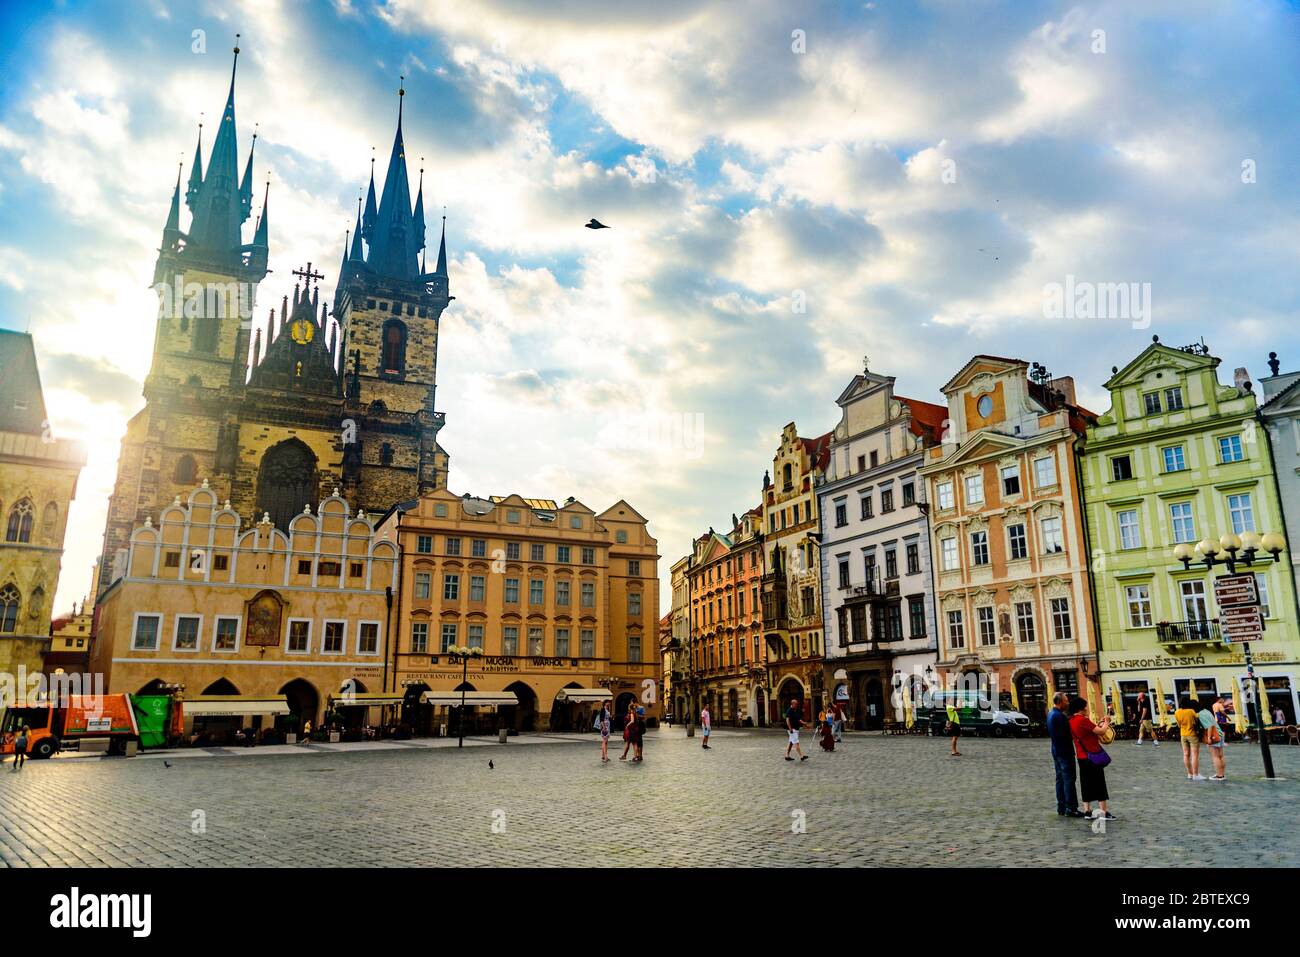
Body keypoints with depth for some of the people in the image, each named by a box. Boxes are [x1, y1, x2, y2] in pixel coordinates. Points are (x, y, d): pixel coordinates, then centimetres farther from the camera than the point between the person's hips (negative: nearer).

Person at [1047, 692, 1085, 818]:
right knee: (1069, 779, -4)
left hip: (1056, 750, 10)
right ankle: (1070, 808, -2)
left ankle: (1061, 807, 17)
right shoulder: (1059, 716, -20)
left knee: (1060, 779, 13)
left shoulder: (1050, 714, 11)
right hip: (1064, 751, -10)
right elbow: (1068, 734, -21)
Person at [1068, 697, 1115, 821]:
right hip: (1093, 755, -8)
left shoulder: (1071, 721, 8)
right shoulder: (1083, 720, -19)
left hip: (1081, 757, 8)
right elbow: (1100, 731, -19)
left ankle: (1087, 811, 14)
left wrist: (1100, 723, 17)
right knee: (1099, 783, 0)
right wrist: (1106, 722, -1)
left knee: (1086, 783, 12)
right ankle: (1104, 812, 3)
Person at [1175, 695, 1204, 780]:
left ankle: (1190, 774, 16)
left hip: (1183, 735, 5)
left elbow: (1179, 725, 4)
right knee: (1195, 755, 0)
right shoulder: (1191, 711, -20)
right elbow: (1196, 721, -9)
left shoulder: (1177, 713, -5)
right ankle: (1195, 775, 0)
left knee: (1186, 754, 9)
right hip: (1193, 735, -5)